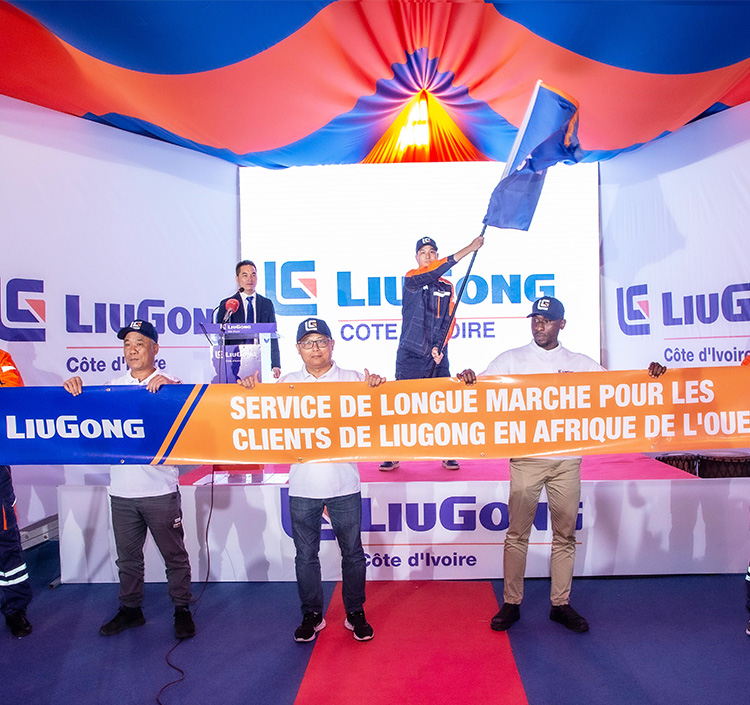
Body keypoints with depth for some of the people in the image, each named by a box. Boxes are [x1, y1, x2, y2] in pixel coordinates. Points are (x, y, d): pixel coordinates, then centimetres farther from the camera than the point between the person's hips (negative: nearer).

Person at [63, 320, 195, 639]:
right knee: (127, 556, 18)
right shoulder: (112, 386, 9)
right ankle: (130, 609, 35)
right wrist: (75, 388, -10)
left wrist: (165, 385, -27)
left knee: (174, 554, 7)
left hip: (160, 489, -4)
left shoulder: (169, 385, -2)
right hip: (121, 490, 4)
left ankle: (182, 609, 23)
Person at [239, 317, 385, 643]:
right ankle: (312, 615, 31)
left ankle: (355, 613, 30)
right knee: (305, 554, 13)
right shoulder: (287, 382, 6)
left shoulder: (352, 379, 3)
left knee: (352, 552, 12)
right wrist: (252, 387, -13)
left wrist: (376, 386, -21)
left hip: (344, 484, -1)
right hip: (302, 485, 1)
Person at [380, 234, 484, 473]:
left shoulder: (447, 287, 11)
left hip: (438, 357, 3)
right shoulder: (411, 279, -1)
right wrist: (466, 250, -27)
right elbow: (430, 274, -21)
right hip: (410, 355, -3)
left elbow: (448, 320, 5)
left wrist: (439, 346, -13)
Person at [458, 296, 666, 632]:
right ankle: (511, 604, 15)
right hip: (526, 456, -2)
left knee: (565, 533, 9)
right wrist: (468, 377, -25)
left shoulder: (580, 363, 10)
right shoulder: (511, 359, 4)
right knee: (518, 532, 2)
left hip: (567, 457, 2)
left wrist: (649, 375, -8)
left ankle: (561, 604, 24)